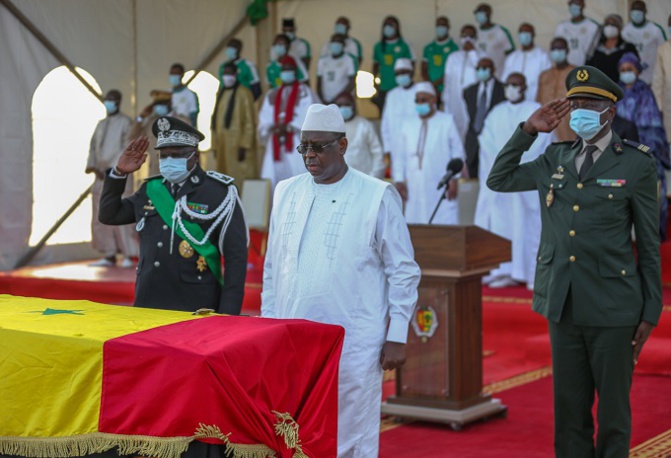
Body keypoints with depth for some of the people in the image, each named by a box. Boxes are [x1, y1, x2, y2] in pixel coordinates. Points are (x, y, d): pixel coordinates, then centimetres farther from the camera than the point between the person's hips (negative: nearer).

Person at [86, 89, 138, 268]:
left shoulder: (125, 122, -1)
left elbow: (127, 150, -9)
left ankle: (128, 255, -8)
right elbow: (93, 147, 15)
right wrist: (92, 166, -3)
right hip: (102, 176, 7)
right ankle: (109, 255, 6)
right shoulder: (101, 124, 20)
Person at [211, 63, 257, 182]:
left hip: (238, 144, -7)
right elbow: (215, 120, 16)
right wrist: (215, 145, 11)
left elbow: (250, 122, -11)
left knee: (241, 179, -8)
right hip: (223, 144, 7)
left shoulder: (243, 93, -7)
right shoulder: (220, 93, 15)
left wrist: (244, 145, -16)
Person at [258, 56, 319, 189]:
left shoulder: (305, 92, 4)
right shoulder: (272, 95, 18)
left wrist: (289, 127, -16)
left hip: (298, 145, -5)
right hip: (277, 145, 5)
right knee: (276, 180, 1)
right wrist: (272, 128, -11)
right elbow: (265, 118, 10)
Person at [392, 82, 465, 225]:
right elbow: (399, 155, 13)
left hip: (441, 186, -2)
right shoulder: (407, 125, 12)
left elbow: (457, 151, 4)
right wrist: (399, 180, 4)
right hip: (415, 189, 3)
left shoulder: (447, 121, 5)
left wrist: (453, 179, -3)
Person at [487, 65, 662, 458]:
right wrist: (528, 130, 7)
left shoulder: (637, 163, -4)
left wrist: (650, 313, -4)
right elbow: (499, 180, 18)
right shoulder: (557, 158, 9)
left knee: (613, 409, 6)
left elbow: (650, 244, -3)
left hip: (612, 308, -4)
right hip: (563, 307, 4)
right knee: (569, 411, 11)